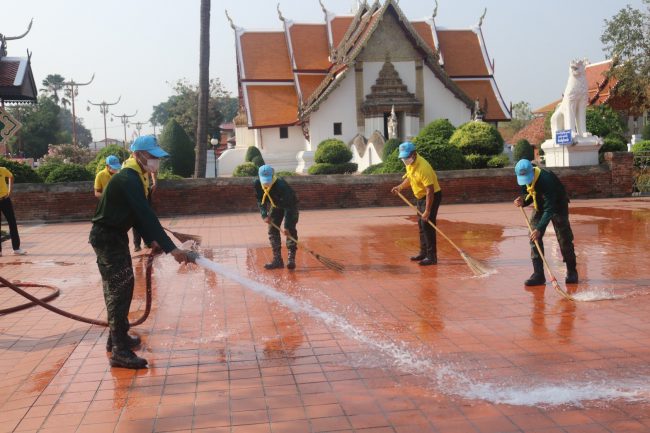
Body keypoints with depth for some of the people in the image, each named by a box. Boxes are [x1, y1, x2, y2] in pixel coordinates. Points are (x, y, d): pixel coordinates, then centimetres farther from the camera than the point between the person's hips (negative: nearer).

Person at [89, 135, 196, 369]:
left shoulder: (133, 177, 10)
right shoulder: (128, 180, -23)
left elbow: (140, 215, 13)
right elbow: (147, 216, -29)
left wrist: (151, 240, 2)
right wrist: (172, 249, -31)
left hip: (115, 236, 11)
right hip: (107, 238, -10)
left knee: (121, 288, 18)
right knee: (119, 290, -12)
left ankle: (117, 337, 31)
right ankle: (119, 351, -10)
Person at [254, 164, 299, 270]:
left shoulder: (281, 185, -39)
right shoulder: (258, 184, -22)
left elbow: (288, 207, -37)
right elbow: (260, 201, -7)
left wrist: (287, 226, -39)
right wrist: (264, 215, -22)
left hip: (291, 205, -6)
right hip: (275, 205, 6)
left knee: (290, 230, -17)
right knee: (272, 230, -2)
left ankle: (291, 259, -14)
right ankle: (277, 260, 2)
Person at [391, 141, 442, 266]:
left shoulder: (423, 167, -30)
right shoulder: (409, 164, -2)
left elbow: (430, 191, -30)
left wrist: (427, 211, -31)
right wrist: (400, 187, 4)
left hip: (432, 196, -9)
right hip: (420, 197, 10)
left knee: (427, 225, -12)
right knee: (421, 225, 15)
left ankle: (431, 256, -7)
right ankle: (424, 253, 27)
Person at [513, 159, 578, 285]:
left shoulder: (546, 180, -37)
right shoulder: (525, 180, -14)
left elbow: (549, 209, -38)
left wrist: (539, 229, -44)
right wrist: (523, 202, -22)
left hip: (557, 206, -6)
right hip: (539, 207, 6)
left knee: (564, 239, -2)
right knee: (534, 238, -6)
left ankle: (572, 272, 16)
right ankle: (538, 274, -4)